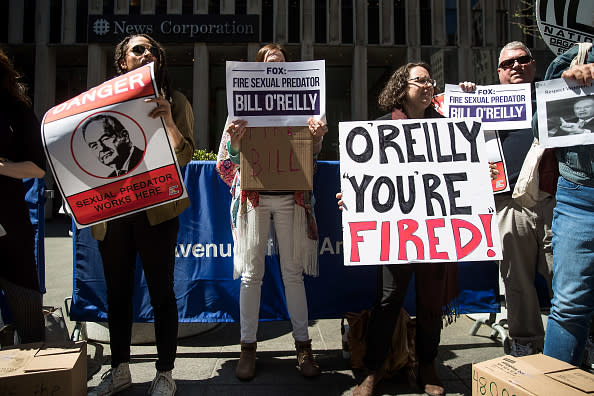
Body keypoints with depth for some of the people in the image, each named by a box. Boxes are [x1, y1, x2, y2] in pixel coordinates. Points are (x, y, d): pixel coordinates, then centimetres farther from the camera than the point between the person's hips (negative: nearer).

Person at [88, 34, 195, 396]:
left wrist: (168, 121, -22)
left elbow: (185, 156, -6)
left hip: (156, 211, -3)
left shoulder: (173, 102, 3)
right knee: (117, 292, 14)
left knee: (161, 293, 3)